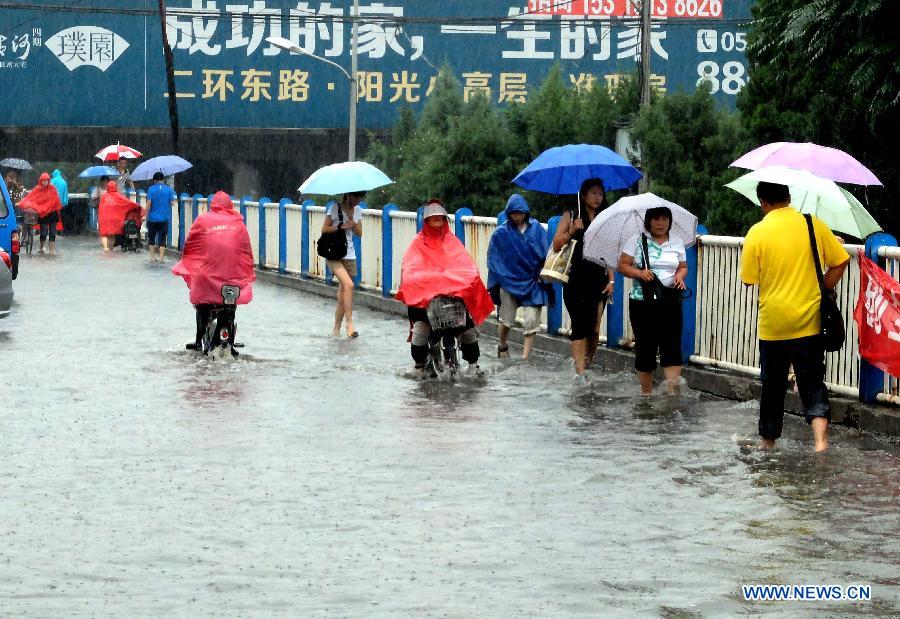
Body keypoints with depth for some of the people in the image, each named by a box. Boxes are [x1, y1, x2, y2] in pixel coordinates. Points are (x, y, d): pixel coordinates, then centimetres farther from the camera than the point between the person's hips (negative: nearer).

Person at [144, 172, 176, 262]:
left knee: (151, 237, 13)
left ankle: (152, 256, 15)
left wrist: (146, 214, -2)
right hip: (164, 218, 1)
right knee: (162, 238, 4)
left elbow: (149, 203, -9)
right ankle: (161, 257, -3)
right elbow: (172, 202, 1)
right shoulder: (169, 189, 1)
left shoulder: (151, 189, -4)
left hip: (152, 217, -1)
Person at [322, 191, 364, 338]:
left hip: (350, 256, 6)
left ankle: (336, 329, 16)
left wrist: (351, 220, -8)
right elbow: (324, 229, -8)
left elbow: (359, 233, 9)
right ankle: (349, 323, -22)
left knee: (343, 293, 7)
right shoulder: (335, 208, -7)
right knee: (349, 284, -24)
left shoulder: (358, 210, 11)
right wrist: (342, 226, -18)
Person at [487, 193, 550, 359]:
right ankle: (502, 346, 36)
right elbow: (493, 259, 2)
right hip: (509, 281, 0)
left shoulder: (536, 228, -1)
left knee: (531, 320, -7)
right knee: (507, 320, 9)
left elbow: (545, 254, 4)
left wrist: (543, 273, -3)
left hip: (532, 282, 0)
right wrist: (496, 283, -1)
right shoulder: (501, 233, -4)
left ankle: (525, 356, -1)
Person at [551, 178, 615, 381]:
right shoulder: (570, 216, 6)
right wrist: (571, 231, -14)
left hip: (598, 279, 3)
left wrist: (611, 280, 4)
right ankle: (579, 371, -12)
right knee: (580, 324, -10)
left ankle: (588, 366, 13)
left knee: (594, 328, -1)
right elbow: (556, 245, 1)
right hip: (575, 278, -3)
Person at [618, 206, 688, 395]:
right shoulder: (637, 241, 3)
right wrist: (638, 273, -18)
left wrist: (680, 276, -4)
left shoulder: (677, 243, 11)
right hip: (642, 302, -1)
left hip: (670, 302, 1)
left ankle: (673, 390, -15)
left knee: (672, 346, -10)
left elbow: (683, 267, 18)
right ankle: (646, 391, 16)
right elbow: (622, 265, 0)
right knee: (645, 346, 3)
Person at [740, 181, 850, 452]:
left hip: (773, 324, -1)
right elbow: (840, 261, 1)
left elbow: (749, 279, -3)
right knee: (813, 383, 3)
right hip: (810, 322, 1)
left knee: (773, 385, 13)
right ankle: (820, 438, -16)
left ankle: (768, 442, 24)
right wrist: (822, 291, 9)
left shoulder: (757, 233, -8)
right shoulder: (813, 225, -2)